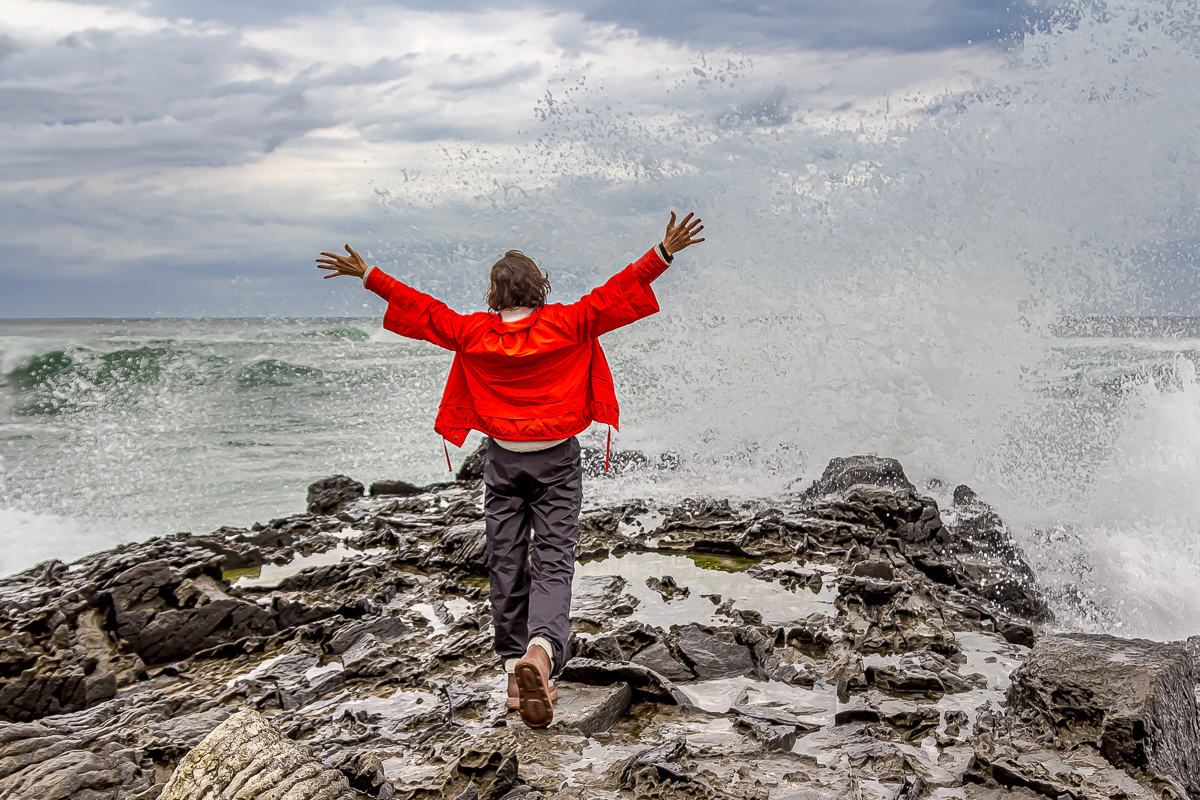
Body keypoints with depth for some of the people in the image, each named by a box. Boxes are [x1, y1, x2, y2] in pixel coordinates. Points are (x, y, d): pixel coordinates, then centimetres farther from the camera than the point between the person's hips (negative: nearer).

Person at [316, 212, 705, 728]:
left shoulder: (473, 333, -2)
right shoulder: (568, 323, -7)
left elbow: (422, 309, 6)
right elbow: (613, 294, -8)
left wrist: (368, 276, 16)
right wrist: (665, 253, -6)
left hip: (503, 460, 2)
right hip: (557, 459, -2)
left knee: (506, 564, 9)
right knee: (553, 562, -7)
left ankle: (514, 666, 12)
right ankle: (541, 650, -31)